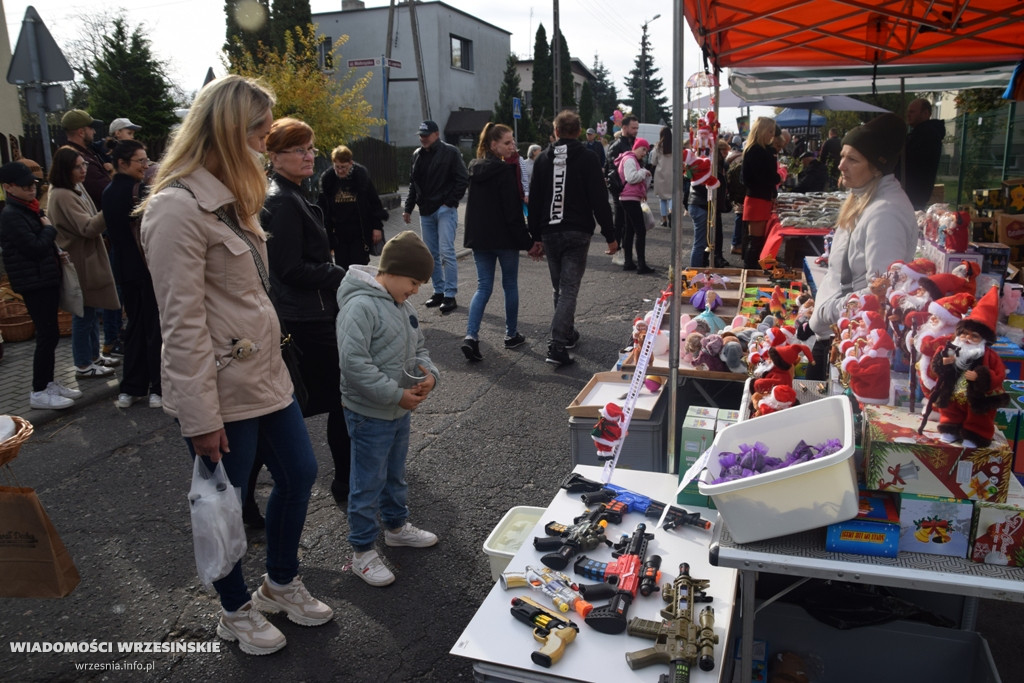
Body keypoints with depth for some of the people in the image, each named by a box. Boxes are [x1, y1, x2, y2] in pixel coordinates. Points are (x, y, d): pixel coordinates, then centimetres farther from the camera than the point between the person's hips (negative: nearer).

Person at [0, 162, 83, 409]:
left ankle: (48, 383, 25)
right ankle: (38, 393, 2)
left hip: (46, 279, 9)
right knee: (47, 336, -6)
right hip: (34, 283, -9)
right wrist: (49, 228, -5)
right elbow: (36, 247, -20)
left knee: (49, 334, 14)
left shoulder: (29, 210, 15)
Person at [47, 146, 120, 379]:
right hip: (79, 261, -9)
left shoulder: (77, 188, 9)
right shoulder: (61, 196, -20)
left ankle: (93, 355, 29)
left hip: (90, 256, 10)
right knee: (83, 313, 0)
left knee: (92, 310, 17)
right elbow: (87, 227, -22)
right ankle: (83, 365, 10)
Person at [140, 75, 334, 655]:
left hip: (265, 371, 9)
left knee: (299, 473, 18)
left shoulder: (232, 197, 12)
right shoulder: (178, 208, -19)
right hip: (222, 388, -9)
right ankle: (237, 611, 33)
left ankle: (282, 583, 40)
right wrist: (201, 417, -19)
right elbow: (183, 323, -21)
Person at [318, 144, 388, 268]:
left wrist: (377, 227, -1)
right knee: (341, 267, 6)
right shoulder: (327, 178, -1)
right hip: (339, 233, 2)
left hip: (360, 232, -2)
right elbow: (322, 206, 8)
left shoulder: (361, 175, -6)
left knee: (359, 265, -3)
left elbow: (374, 202, 0)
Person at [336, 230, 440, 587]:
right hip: (369, 414, -9)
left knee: (395, 474, 25)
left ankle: (396, 525, 46)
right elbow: (353, 363, -29)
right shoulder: (360, 306, -24)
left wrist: (428, 373, -6)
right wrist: (397, 395, -25)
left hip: (400, 410, 9)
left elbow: (418, 346, 16)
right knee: (368, 484, 5)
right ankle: (363, 552, 21)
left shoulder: (402, 303, 6)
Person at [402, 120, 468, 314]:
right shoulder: (418, 155, 13)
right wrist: (408, 208, 15)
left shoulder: (450, 152, -6)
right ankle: (439, 291, 18)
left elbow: (462, 180, -8)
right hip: (426, 211, 7)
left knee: (446, 252, -11)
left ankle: (450, 295, -6)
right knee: (432, 254, 9)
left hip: (445, 210, -6)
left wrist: (450, 202, -13)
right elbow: (413, 183, 20)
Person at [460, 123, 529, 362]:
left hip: (479, 237, 6)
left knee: (483, 286, 8)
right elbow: (513, 211, -17)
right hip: (504, 237, -6)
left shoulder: (475, 168, 7)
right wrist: (526, 241, -11)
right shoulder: (506, 171, -15)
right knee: (510, 285, 11)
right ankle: (511, 335, 22)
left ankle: (471, 336, -8)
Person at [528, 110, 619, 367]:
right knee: (569, 290, -5)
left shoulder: (543, 159, 7)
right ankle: (557, 346, -15)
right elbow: (599, 200, -7)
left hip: (549, 233, 4)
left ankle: (567, 334, 32)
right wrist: (610, 235, -1)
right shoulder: (587, 158, -4)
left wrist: (536, 237, 13)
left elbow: (534, 201, 8)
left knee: (559, 288, 18)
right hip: (577, 232, -4)